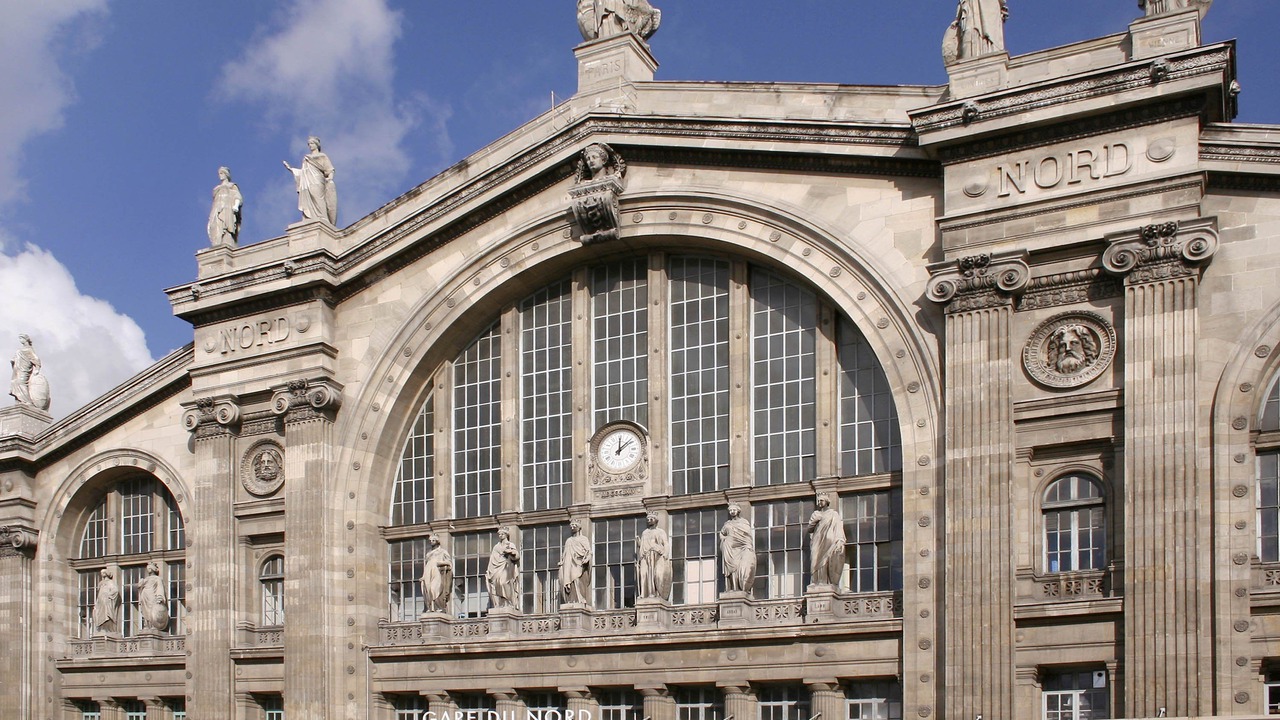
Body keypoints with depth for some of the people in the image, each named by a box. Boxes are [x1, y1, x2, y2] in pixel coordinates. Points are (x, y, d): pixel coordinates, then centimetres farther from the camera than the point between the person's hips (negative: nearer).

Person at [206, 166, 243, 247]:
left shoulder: (232, 186, 17)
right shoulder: (217, 189, 33)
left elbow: (238, 197, 0)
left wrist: (236, 205, -24)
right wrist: (210, 220, 15)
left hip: (227, 211, -5)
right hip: (217, 214, 5)